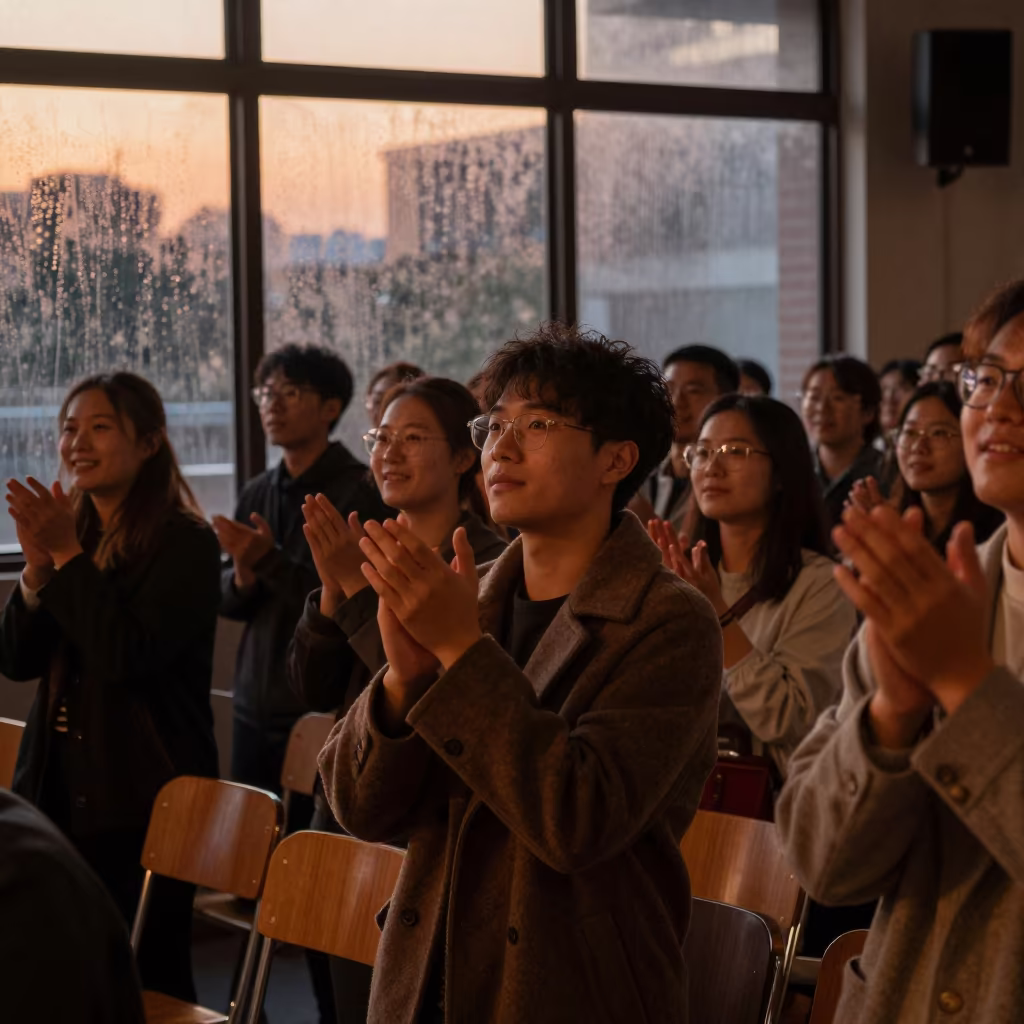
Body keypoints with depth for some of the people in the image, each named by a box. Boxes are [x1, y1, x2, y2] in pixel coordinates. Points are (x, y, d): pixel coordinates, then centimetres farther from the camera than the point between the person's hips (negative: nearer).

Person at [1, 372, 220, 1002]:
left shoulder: (186, 542, -9)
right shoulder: (76, 530, 9)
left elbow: (129, 655, -20)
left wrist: (68, 556, -16)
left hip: (143, 798, -6)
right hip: (63, 785, 6)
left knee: (148, 974, 0)